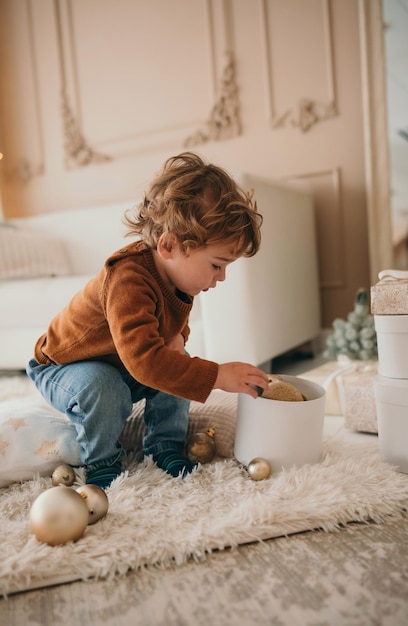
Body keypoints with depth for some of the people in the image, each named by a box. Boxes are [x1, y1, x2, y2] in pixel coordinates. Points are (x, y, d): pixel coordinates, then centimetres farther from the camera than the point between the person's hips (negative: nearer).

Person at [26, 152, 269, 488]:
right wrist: (217, 375, -48)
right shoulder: (128, 280, -40)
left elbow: (176, 320, 10)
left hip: (124, 366, 7)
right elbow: (143, 358, -50)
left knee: (179, 366, -11)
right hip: (64, 367, -7)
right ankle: (101, 461, -9)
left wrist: (176, 337, -16)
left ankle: (165, 444, 4)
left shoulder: (176, 271, -11)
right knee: (104, 389, -36)